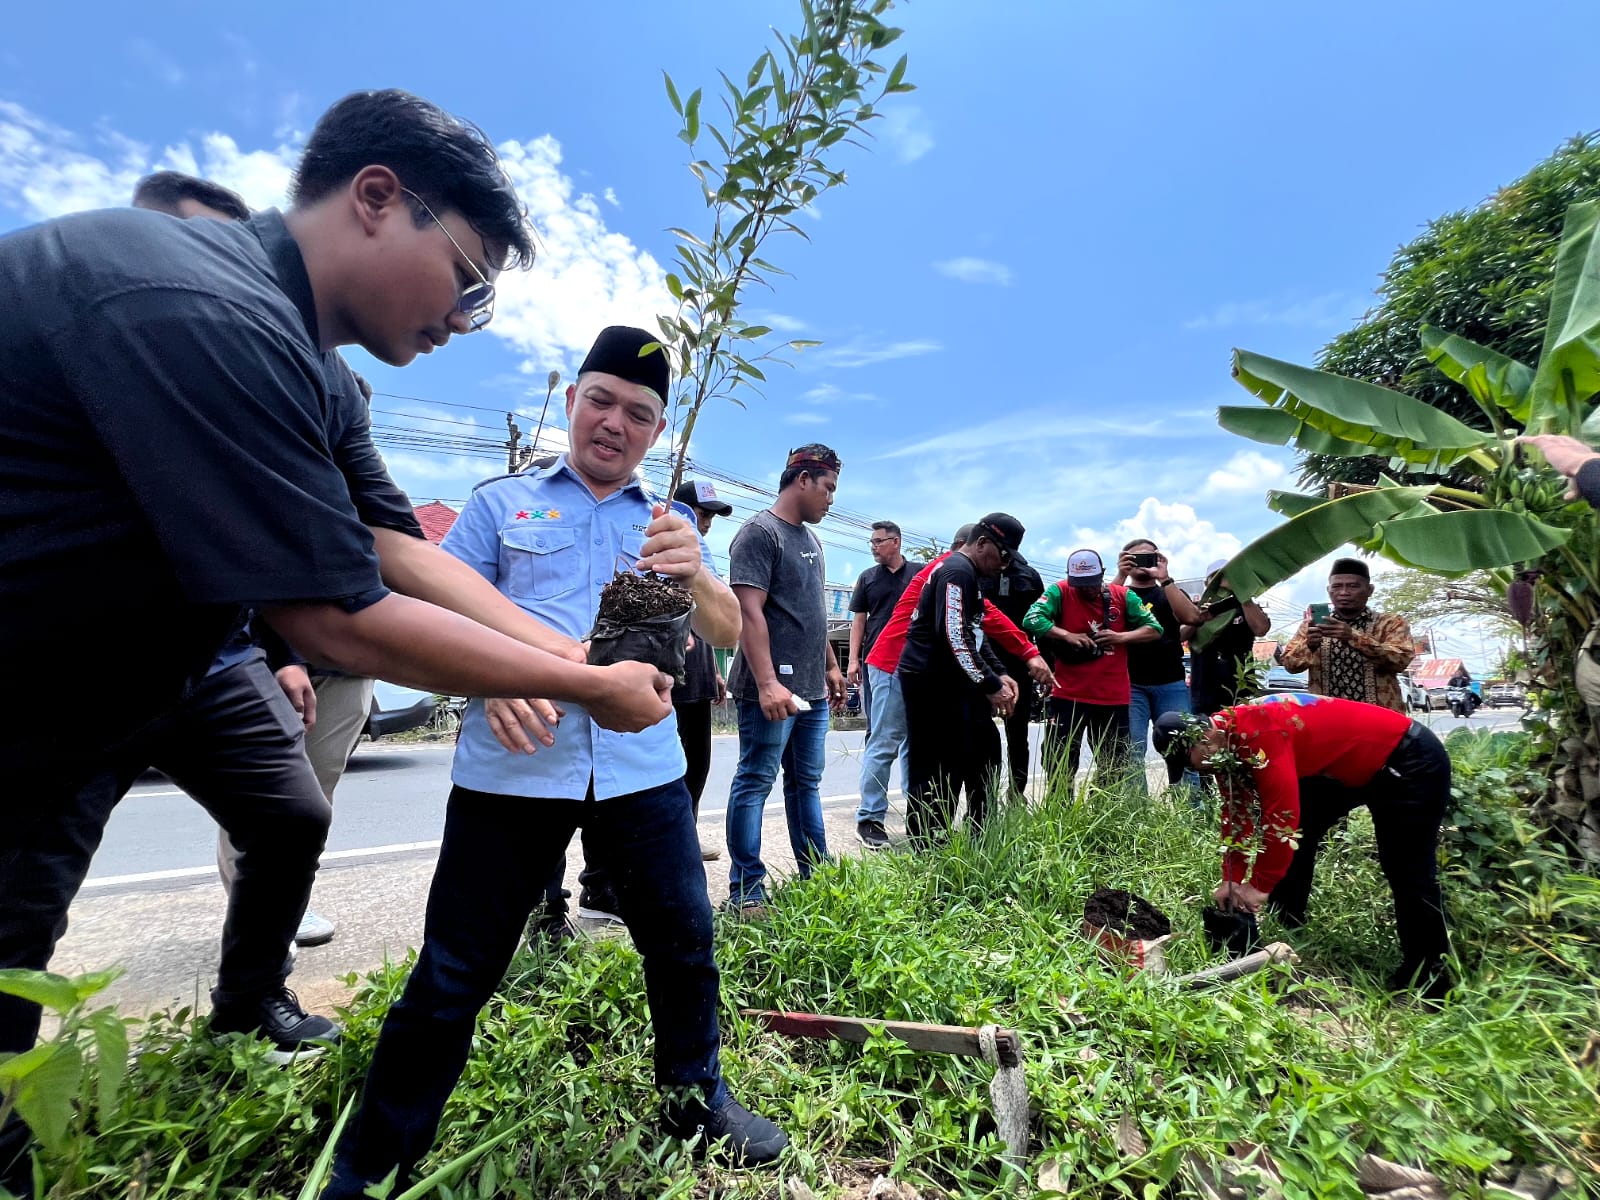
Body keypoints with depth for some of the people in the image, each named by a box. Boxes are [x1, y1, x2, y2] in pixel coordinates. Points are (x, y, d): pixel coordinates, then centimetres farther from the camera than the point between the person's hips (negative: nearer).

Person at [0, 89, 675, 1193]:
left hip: (132, 665, 9)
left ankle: (248, 1006, 37)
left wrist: (574, 656, -3)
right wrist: (590, 688, -17)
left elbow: (398, 551, 2)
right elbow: (340, 621, -27)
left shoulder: (298, 362, 3)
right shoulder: (207, 315, -27)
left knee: (290, 820, 16)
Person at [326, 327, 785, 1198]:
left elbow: (726, 632, 5)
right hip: (512, 765, -1)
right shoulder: (501, 502, 10)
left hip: (642, 765, 2)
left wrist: (696, 574, -17)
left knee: (684, 940, 9)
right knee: (455, 971, 6)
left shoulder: (670, 525, 15)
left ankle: (695, 1095, 34)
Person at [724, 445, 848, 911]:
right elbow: (749, 612, -18)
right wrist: (767, 683, -24)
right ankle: (746, 890, 11)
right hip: (772, 689, -9)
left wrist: (831, 666, 20)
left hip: (811, 689, 9)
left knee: (806, 782, 16)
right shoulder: (759, 532, -9)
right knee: (755, 783, 1)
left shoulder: (810, 539, 18)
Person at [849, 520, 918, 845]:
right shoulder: (868, 577, 10)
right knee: (883, 741, -4)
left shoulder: (921, 573, 7)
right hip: (880, 666, -1)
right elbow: (859, 621, 9)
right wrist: (853, 660, -1)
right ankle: (869, 817, 2)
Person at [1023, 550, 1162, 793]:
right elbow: (1031, 619, -18)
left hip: (1113, 698, 3)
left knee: (1115, 768, 15)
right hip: (1068, 696, -3)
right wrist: (1068, 635, -26)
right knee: (1060, 765, 1)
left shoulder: (1122, 596, 3)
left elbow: (1154, 629, 5)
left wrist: (1122, 637, -12)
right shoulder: (1059, 592, -5)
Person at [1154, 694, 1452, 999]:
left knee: (1406, 872, -5)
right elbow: (1237, 813, -1)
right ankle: (1285, 934, 16)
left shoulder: (1260, 733, -36)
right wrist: (1231, 880, -3)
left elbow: (1281, 815, -33)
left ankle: (1428, 978, 12)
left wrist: (1260, 886, -23)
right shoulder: (1227, 740, -7)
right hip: (1347, 769, 9)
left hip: (1410, 760, -9)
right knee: (1296, 837, 4)